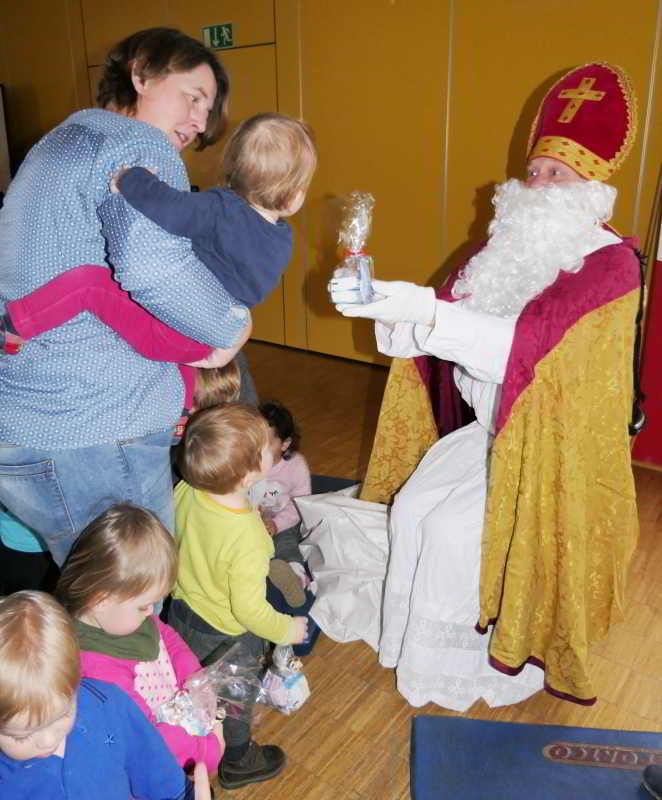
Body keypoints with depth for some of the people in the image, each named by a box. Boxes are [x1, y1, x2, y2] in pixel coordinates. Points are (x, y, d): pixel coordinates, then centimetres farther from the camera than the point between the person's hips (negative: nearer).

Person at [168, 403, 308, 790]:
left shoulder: (185, 492, -22)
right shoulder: (247, 541, -41)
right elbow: (249, 609, -30)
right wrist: (287, 629, -12)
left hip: (183, 611, 6)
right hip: (226, 637, -6)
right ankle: (238, 762, 52)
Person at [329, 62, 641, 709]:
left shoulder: (609, 263, -17)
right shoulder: (510, 244, 5)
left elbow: (530, 340, -32)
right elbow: (445, 313, 1)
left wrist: (424, 312, -41)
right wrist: (383, 301, -19)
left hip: (549, 448, -6)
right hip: (488, 429, 7)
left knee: (452, 531, -14)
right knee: (412, 507, -4)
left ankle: (454, 669, 12)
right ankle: (416, 640, 19)